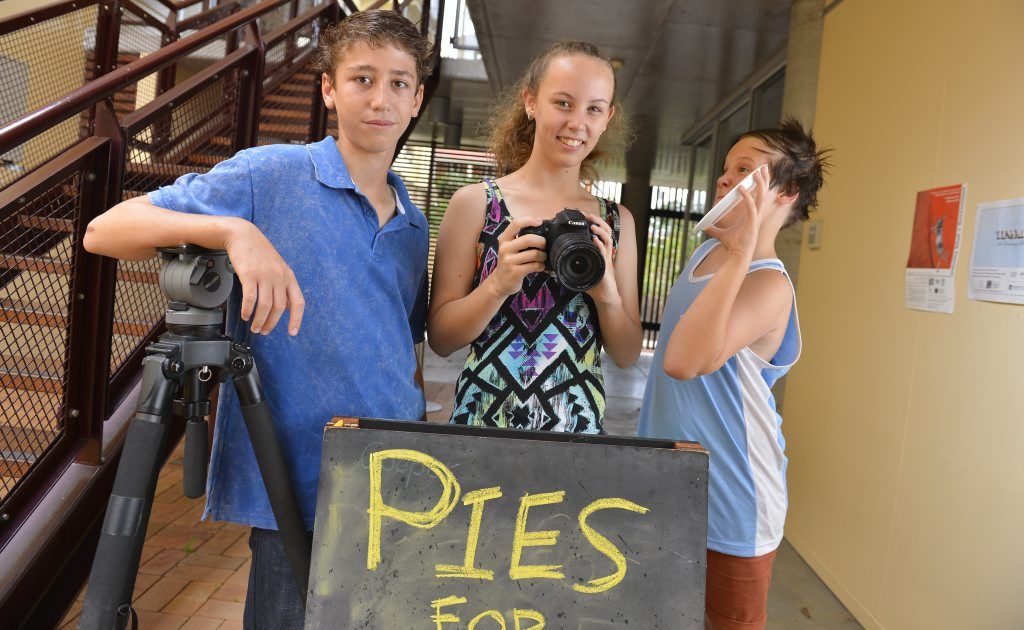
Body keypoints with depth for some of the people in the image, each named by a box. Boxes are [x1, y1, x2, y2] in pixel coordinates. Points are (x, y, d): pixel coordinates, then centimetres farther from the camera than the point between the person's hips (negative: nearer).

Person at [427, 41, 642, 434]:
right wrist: (499, 284, -21)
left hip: (578, 429, 2)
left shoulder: (617, 221, 2)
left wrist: (607, 293, -14)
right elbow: (440, 339, -5)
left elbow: (627, 355, 4)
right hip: (481, 421, -2)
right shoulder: (474, 203, -5)